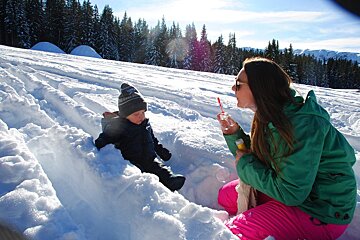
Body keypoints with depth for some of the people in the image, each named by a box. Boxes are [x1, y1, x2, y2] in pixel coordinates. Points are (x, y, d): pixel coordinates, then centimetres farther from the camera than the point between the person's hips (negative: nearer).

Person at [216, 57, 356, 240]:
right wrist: (234, 134, -7)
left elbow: (289, 193, -28)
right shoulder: (270, 117, -3)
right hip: (293, 191, 8)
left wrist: (245, 165, -17)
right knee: (226, 195, 6)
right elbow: (257, 158, 8)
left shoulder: (304, 125, -29)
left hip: (323, 211, -8)